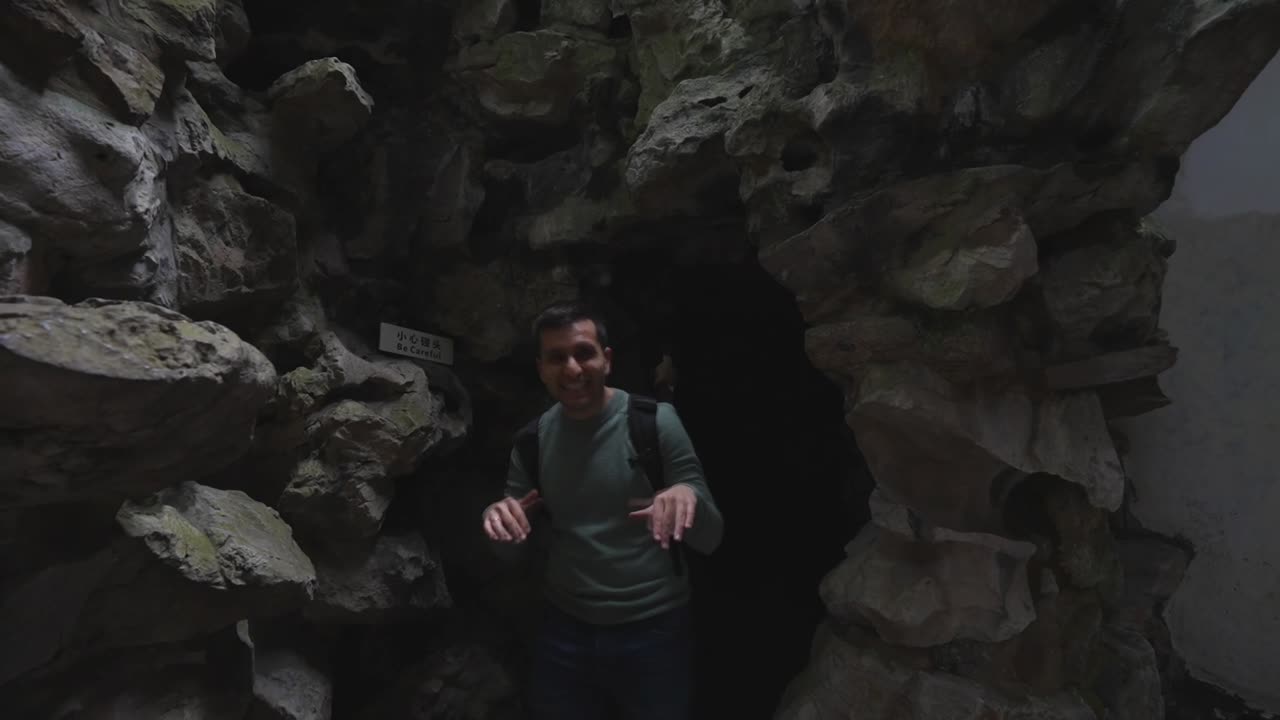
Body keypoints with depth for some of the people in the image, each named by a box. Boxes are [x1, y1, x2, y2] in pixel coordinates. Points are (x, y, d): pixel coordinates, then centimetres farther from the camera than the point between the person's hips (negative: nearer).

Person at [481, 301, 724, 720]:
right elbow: (515, 550, 6)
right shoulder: (532, 440, -2)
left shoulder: (656, 421, -14)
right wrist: (499, 518, -17)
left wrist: (690, 497, -32)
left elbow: (710, 539, -11)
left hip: (652, 631, -3)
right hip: (564, 630, 3)